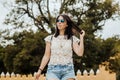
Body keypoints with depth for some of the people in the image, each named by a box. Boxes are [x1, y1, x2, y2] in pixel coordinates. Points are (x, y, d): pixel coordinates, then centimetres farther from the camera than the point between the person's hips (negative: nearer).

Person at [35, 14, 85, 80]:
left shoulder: (72, 39, 8)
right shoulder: (50, 38, 10)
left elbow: (80, 53, -5)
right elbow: (46, 56, 9)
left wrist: (81, 37, -2)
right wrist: (40, 70, 2)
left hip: (68, 70, 0)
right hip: (53, 70, 0)